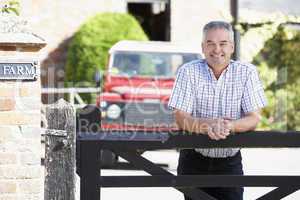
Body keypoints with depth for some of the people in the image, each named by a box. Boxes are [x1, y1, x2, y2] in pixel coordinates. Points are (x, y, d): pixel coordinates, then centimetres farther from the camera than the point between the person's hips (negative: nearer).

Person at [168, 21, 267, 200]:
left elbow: (254, 118, -8)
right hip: (194, 161, 0)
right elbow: (181, 118, -10)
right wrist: (204, 126, -31)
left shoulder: (247, 72, -2)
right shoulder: (188, 72, -4)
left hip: (230, 163, 0)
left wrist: (230, 126, -29)